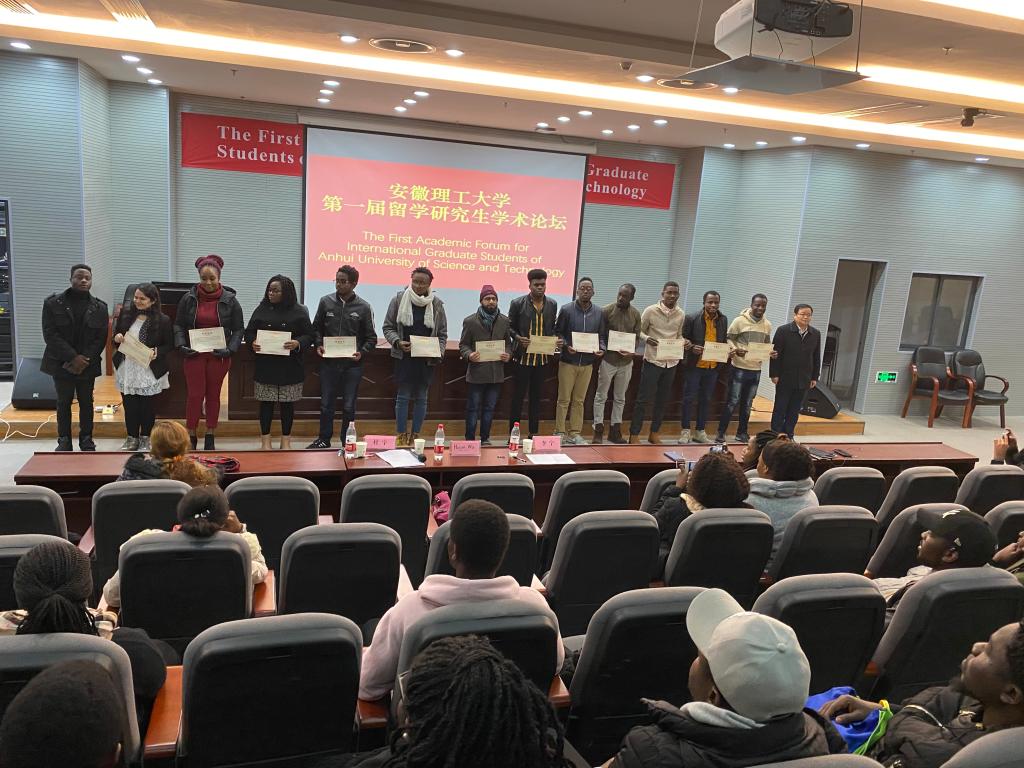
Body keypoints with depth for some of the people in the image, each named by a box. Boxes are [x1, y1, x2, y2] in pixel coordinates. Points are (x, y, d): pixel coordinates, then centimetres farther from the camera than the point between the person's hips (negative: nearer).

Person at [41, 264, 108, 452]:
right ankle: (64, 441, 16)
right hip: (61, 364, -1)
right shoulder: (53, 303, -2)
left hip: (88, 365, 1)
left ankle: (86, 439, 19)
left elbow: (101, 338, -1)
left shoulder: (99, 307, 2)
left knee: (86, 403, 9)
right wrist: (73, 357, -16)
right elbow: (50, 334, -8)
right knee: (63, 403, 7)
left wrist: (84, 360, -13)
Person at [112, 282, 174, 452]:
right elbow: (116, 334, 16)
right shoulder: (125, 313, 3)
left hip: (149, 371, -3)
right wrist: (117, 338, -7)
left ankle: (145, 439, 23)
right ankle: (132, 438, 22)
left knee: (147, 405, 7)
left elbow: (169, 345, -2)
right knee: (129, 405, 8)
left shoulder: (163, 320, -8)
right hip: (126, 369, 3)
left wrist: (156, 352, -20)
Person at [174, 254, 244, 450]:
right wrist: (182, 345, -8)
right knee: (195, 395, -1)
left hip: (219, 356, 0)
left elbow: (238, 330, 2)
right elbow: (178, 325, 7)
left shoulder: (229, 300, -2)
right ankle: (191, 436, 12)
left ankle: (210, 438, 21)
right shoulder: (188, 298, 0)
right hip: (194, 354, 0)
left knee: (213, 395, 10)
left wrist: (230, 349, -12)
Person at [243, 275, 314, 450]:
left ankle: (286, 440, 17)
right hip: (265, 366, 1)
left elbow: (309, 336, 1)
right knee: (266, 402, 4)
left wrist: (298, 343, -19)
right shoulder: (261, 310, 7)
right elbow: (248, 332, 10)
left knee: (287, 403, 5)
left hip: (290, 367, -1)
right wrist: (252, 342, -11)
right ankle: (265, 440, 14)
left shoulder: (299, 312, 2)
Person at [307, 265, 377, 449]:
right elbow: (316, 328, 12)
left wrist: (362, 352, -14)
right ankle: (324, 439, 25)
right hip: (328, 362, 2)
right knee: (326, 403, 10)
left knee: (349, 406, 7)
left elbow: (371, 338, 2)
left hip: (352, 365, -2)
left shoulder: (364, 308, -3)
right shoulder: (326, 302, 2)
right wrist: (318, 345, -5)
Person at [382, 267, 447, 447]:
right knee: (403, 397, 3)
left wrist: (439, 352, -8)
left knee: (421, 398, 8)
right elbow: (388, 327, 3)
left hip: (427, 360, 2)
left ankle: (415, 436, 17)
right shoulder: (399, 300, -2)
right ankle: (401, 436, 12)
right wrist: (397, 342, -15)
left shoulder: (436, 304, 3)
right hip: (404, 357, -2)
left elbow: (442, 334, 8)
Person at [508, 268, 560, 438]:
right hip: (523, 357, -3)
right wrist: (518, 338, -17)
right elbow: (510, 327, 1)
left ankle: (533, 433, 21)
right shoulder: (518, 303, -5)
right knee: (518, 397, 3)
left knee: (536, 397, 12)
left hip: (542, 358, 4)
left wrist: (556, 339, -4)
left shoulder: (552, 305, 6)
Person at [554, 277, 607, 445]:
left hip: (587, 363, 3)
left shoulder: (599, 313, 5)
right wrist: (566, 345, -18)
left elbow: (603, 336, 11)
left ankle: (575, 433, 19)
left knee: (579, 400, 11)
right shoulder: (566, 309, -5)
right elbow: (557, 332, -2)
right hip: (568, 361, -3)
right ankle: (560, 432, 11)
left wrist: (602, 348, -8)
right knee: (564, 399, 2)